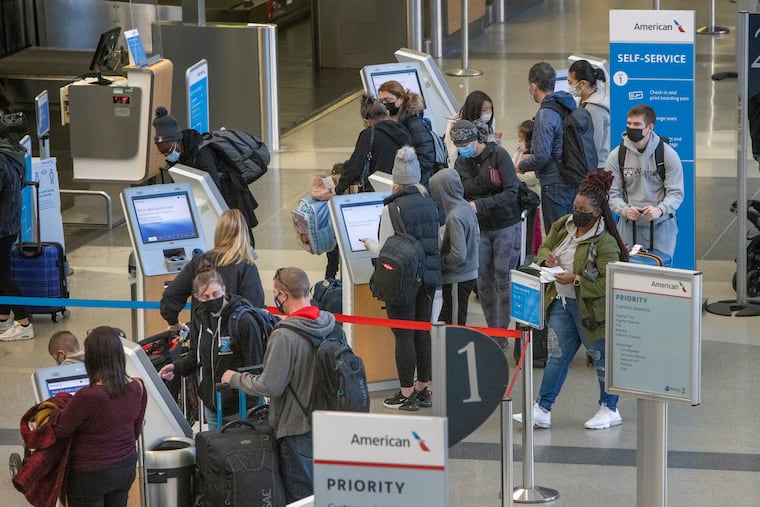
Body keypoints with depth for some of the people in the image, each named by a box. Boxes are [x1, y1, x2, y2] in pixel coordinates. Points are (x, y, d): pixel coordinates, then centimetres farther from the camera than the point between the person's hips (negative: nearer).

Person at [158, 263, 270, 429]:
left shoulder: (244, 320, -16)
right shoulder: (200, 319, 5)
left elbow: (254, 366, -14)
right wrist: (177, 367, -5)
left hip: (239, 409, -7)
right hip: (211, 407, 7)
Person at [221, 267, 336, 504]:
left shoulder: (284, 336, -22)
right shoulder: (331, 324, -1)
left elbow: (270, 386, -18)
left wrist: (236, 379, -1)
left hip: (297, 427, -7)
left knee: (301, 497, 3)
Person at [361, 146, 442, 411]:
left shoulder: (393, 208, -14)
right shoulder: (430, 203, 4)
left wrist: (370, 244, 8)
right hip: (429, 276, 6)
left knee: (403, 335, 1)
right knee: (423, 332, 13)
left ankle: (407, 394, 5)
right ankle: (423, 389, 21)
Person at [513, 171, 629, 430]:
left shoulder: (605, 243, -20)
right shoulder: (563, 226, 3)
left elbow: (608, 282, -22)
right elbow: (545, 246, 18)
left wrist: (576, 280, -27)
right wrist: (546, 256, -6)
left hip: (590, 307, -7)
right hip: (562, 302, 7)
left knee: (601, 357, 8)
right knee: (557, 355, 9)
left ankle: (609, 409, 23)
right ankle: (542, 409, 12)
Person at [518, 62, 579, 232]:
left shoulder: (545, 115, -18)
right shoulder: (569, 106, 7)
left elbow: (541, 156, -21)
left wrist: (522, 166, -2)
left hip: (554, 184, -9)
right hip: (573, 181, 9)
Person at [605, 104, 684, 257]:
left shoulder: (668, 154, -5)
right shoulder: (616, 156, -1)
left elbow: (676, 193, -7)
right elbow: (612, 194, -1)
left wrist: (659, 210, -26)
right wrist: (625, 210, -21)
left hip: (661, 225, -1)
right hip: (628, 226, 1)